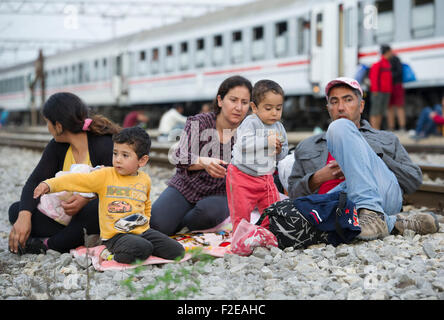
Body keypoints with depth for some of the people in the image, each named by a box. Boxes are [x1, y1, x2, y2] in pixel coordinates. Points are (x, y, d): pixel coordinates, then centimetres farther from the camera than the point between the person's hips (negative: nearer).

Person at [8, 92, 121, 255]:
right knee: (16, 210, -9)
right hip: (65, 213, 6)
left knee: (97, 210, -40)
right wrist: (24, 216, -23)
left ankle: (48, 246, -21)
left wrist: (87, 199, -34)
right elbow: (35, 181, -6)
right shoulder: (57, 146, 3)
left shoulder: (105, 145, -16)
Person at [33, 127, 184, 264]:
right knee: (141, 249, -36)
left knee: (177, 251, -5)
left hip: (141, 231, 6)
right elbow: (78, 180, -14)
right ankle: (114, 256, -7)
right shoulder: (105, 175, -4)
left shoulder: (145, 179, 10)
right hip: (115, 235, -6)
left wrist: (145, 219, 15)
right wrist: (49, 184, -24)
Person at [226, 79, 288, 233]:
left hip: (265, 177, 6)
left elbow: (284, 151, 15)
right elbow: (243, 143, -29)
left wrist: (279, 151, -10)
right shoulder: (250, 122, -15)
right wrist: (266, 141, -31)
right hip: (242, 175, -6)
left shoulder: (279, 127, 5)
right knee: (241, 210, -4)